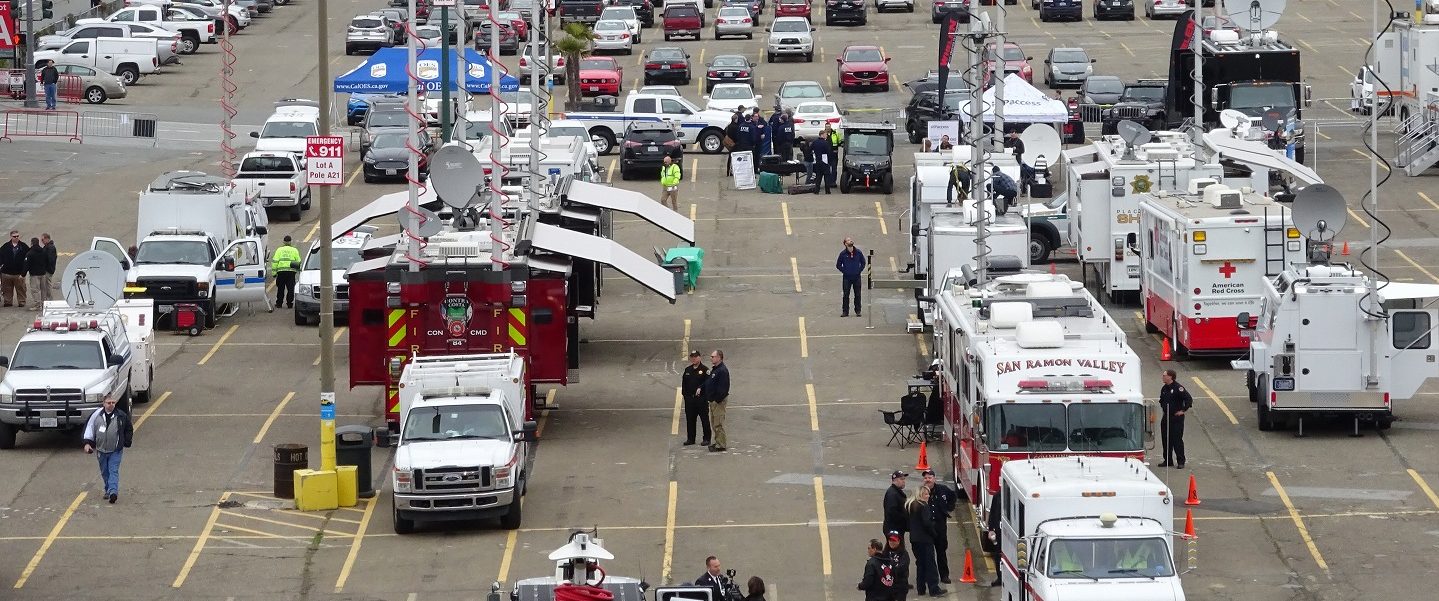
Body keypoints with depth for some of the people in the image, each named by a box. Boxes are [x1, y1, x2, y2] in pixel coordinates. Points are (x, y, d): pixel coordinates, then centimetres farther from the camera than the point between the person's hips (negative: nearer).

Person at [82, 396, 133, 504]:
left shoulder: (121, 416, -6)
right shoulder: (97, 415, -4)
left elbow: (129, 430, 9)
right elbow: (89, 428, 5)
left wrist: (126, 443, 8)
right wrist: (88, 443, -2)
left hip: (115, 450, -3)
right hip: (101, 450, 3)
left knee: (113, 471, -13)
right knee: (104, 472, 12)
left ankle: (113, 492, -22)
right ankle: (108, 490, 26)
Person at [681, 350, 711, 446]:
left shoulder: (705, 370, -4)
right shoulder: (688, 370, 14)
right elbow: (684, 383, 17)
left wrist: (700, 388, -23)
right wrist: (685, 394, 8)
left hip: (701, 398, -5)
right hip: (689, 398, 5)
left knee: (704, 419, -1)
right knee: (690, 419, 9)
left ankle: (707, 439, 5)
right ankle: (690, 438, 18)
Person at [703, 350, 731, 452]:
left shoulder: (722, 371, -19)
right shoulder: (714, 369, 14)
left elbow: (722, 388, -23)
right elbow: (708, 383, 25)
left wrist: (717, 400, -22)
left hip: (718, 401, -11)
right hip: (713, 400, 11)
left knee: (718, 424, -7)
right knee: (714, 424, 16)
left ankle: (721, 445, -2)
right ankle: (718, 442, 25)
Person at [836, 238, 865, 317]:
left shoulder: (858, 252, 2)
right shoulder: (843, 253, -2)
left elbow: (863, 262, 15)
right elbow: (838, 265, 7)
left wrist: (860, 270, 5)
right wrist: (844, 271, -2)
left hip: (856, 277, 1)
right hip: (847, 277, -1)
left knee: (857, 295, 4)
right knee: (845, 295, -2)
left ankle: (858, 311, 12)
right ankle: (845, 311, 4)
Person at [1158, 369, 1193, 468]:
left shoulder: (1178, 388, -14)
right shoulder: (1164, 389, 10)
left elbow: (1189, 399, -17)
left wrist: (1183, 410, -14)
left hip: (1177, 418, -8)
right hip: (1166, 418, 8)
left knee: (1177, 440, -5)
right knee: (1166, 440, 10)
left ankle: (1181, 461, 2)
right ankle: (1168, 461, 19)